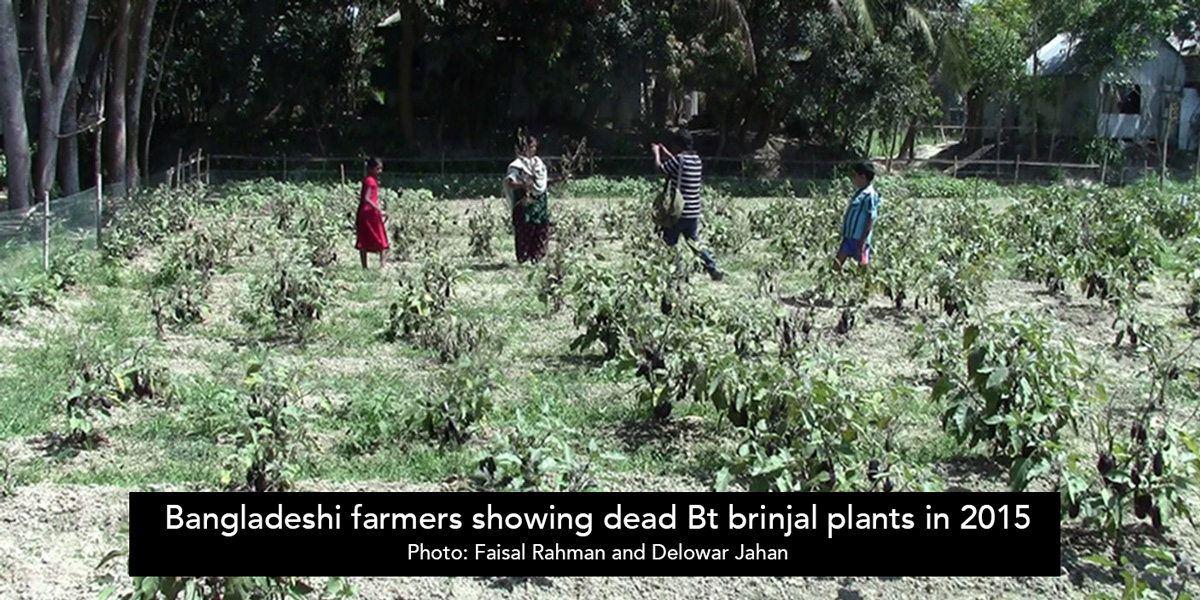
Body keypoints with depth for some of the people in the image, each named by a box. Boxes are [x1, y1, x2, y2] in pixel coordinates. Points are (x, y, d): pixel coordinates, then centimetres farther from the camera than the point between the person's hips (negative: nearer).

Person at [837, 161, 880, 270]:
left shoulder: (870, 195, -18)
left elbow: (870, 219, -20)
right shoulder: (860, 192, 10)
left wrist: (863, 240, -21)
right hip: (849, 236, 10)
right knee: (838, 263, 11)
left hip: (859, 239, -10)